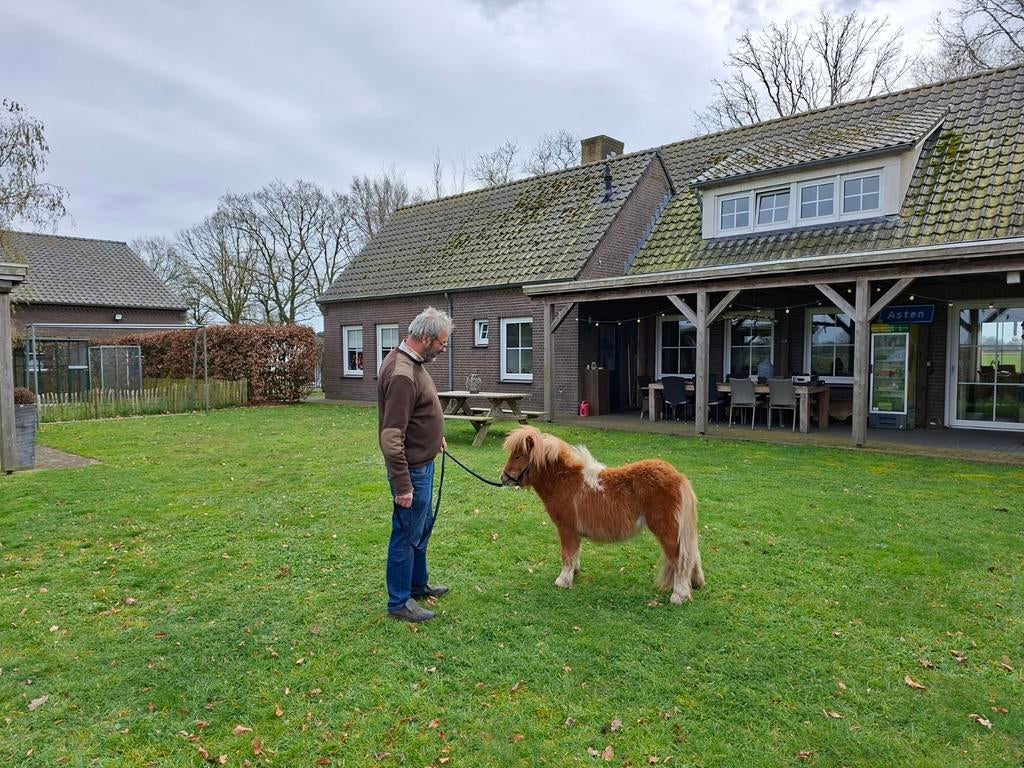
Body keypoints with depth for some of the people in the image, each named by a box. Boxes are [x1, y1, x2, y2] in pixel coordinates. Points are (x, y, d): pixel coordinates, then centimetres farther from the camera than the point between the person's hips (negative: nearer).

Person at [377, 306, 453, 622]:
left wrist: (434, 434, 22)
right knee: (407, 534, 3)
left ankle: (418, 585, 39)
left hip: (423, 463, 10)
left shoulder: (412, 361, 5)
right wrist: (402, 484, -26)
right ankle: (399, 602, 18)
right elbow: (391, 436, -28)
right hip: (411, 468, -10)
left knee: (422, 529, 22)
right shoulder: (402, 375, -27)